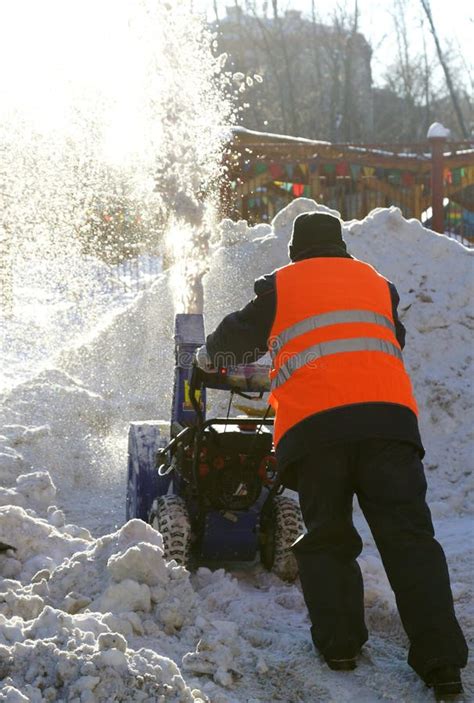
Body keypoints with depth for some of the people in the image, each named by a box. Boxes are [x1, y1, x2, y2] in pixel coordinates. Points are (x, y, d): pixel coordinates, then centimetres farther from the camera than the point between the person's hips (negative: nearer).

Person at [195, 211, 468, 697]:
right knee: (408, 535, -2)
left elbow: (239, 338, 29)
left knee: (326, 538, 13)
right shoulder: (375, 281, 26)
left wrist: (209, 356, 50)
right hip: (388, 415, 1)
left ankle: (338, 644, 4)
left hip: (313, 425, -1)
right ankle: (441, 660, -9)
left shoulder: (279, 286, 18)